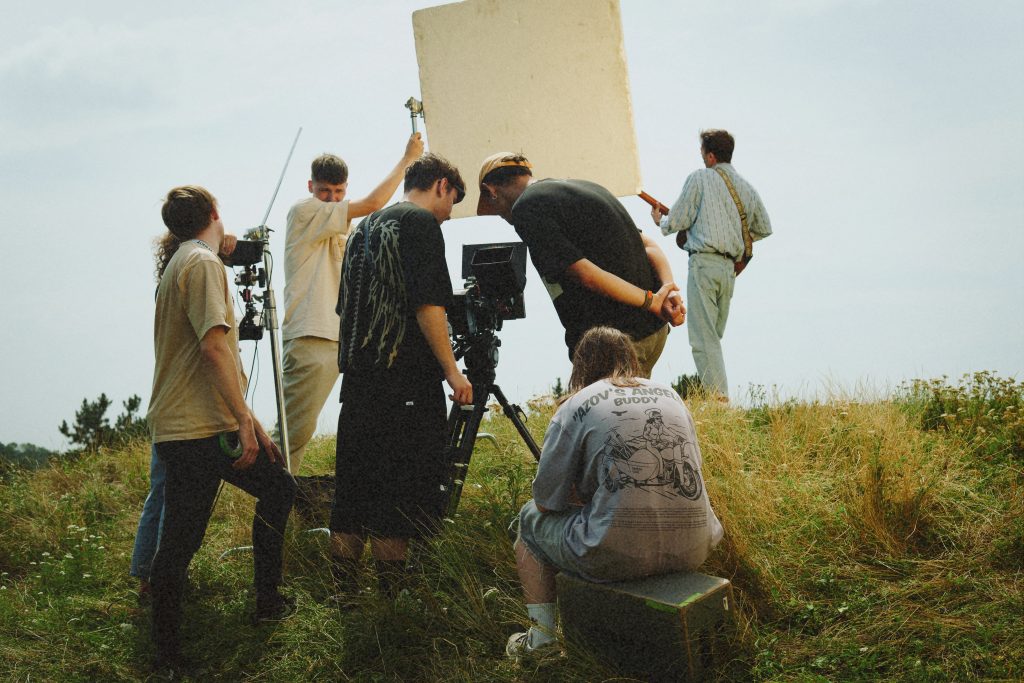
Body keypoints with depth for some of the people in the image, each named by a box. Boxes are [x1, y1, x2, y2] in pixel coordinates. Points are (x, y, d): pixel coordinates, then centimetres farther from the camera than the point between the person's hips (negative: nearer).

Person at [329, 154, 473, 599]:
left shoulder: (364, 227, 21)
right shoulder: (421, 222, -6)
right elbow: (427, 304, -15)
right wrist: (452, 370, -13)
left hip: (359, 374, 9)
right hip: (406, 377, -8)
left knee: (354, 480, 10)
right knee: (400, 489, -4)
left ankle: (343, 593, 14)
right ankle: (392, 599, -1)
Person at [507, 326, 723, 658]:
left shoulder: (575, 407, 0)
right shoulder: (671, 395, 15)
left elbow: (547, 500, -1)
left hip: (616, 556, -5)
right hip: (692, 552, 5)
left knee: (531, 518, 25)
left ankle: (541, 637, 25)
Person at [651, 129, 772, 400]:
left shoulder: (700, 178, -1)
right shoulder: (747, 188, 15)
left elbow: (677, 222, -1)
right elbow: (764, 228, 24)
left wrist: (660, 220, 21)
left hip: (704, 263, -7)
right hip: (730, 268, 7)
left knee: (703, 338, -9)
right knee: (714, 336, 16)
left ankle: (718, 397, -17)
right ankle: (718, 395, 15)